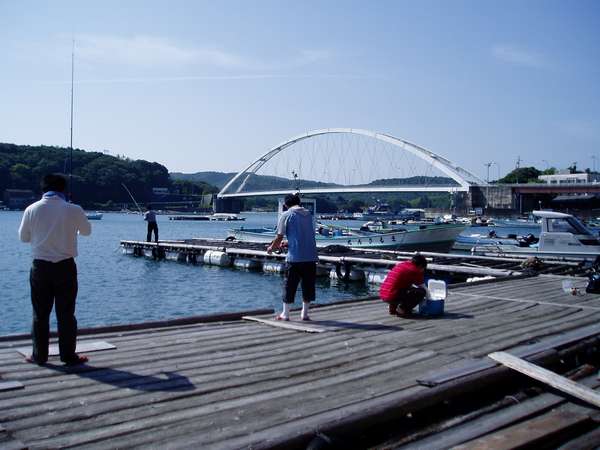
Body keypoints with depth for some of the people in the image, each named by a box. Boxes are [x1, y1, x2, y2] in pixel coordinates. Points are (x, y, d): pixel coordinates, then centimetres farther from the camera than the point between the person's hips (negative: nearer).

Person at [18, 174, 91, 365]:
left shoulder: (32, 209, -5)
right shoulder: (74, 210, -9)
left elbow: (23, 237, 8)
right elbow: (86, 231, 10)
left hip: (40, 267, 1)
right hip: (65, 267, -1)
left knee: (40, 314, 11)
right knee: (66, 314, 6)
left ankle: (39, 355, 17)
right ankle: (68, 355, 11)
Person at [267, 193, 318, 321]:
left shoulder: (286, 215, -1)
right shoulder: (308, 214, 15)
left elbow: (279, 236, -1)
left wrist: (272, 247, 18)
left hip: (295, 257, -4)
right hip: (311, 256, 4)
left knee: (290, 285, 6)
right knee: (308, 285, 11)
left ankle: (285, 314, 12)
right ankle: (304, 313, 17)